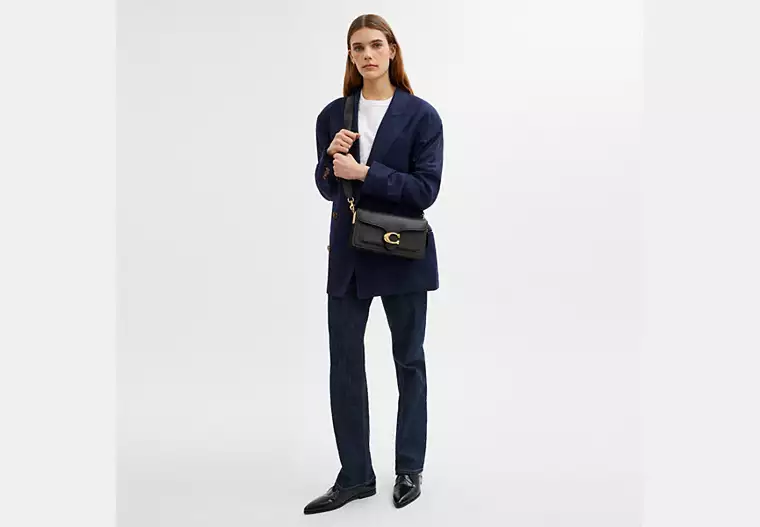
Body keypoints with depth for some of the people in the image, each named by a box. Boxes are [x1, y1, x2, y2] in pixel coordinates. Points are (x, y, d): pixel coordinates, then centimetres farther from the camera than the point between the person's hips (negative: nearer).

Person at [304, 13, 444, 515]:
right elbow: (328, 189, 7)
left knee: (409, 360, 11)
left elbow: (426, 189, -13)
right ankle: (355, 475, 18)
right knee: (345, 363, 4)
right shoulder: (333, 115, 5)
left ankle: (410, 469, 26)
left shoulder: (421, 115, -6)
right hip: (348, 253, 3)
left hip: (403, 254, -3)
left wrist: (363, 172, -19)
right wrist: (332, 158, -13)